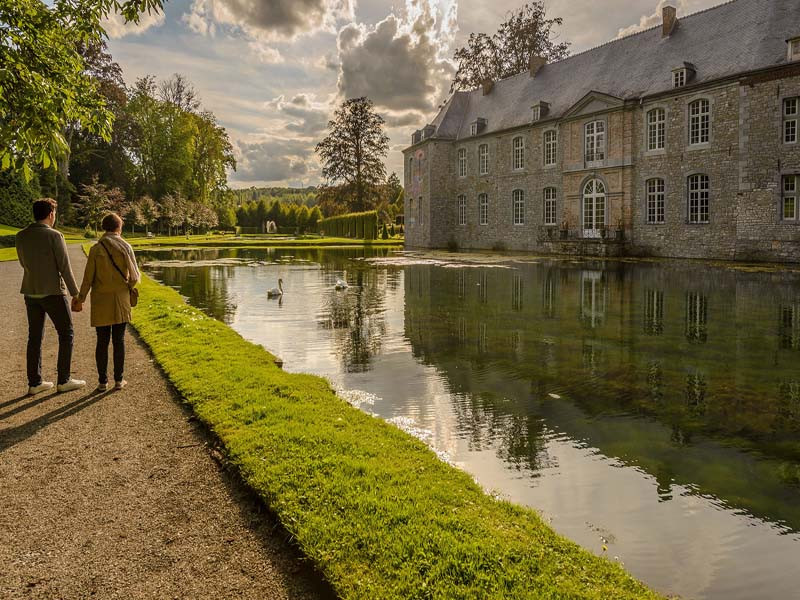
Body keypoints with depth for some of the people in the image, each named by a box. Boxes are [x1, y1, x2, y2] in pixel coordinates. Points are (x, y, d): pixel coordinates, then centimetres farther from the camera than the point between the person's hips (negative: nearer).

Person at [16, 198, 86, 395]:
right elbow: (65, 267, -13)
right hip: (52, 292, -6)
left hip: (30, 293, 6)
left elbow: (24, 263, 17)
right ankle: (64, 380, 7)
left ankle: (34, 382, 14)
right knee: (66, 333, 6)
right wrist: (75, 293, -7)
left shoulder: (21, 236, 4)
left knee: (35, 337, 11)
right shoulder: (54, 235, -13)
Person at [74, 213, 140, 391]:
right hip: (121, 299, 0)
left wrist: (80, 299, 6)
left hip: (101, 301, 0)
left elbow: (88, 277, -4)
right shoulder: (126, 247, -4)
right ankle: (118, 380, 9)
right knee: (119, 340, 6)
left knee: (102, 341, 6)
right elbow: (135, 276, -3)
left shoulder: (96, 249, -4)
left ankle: (102, 381, 10)